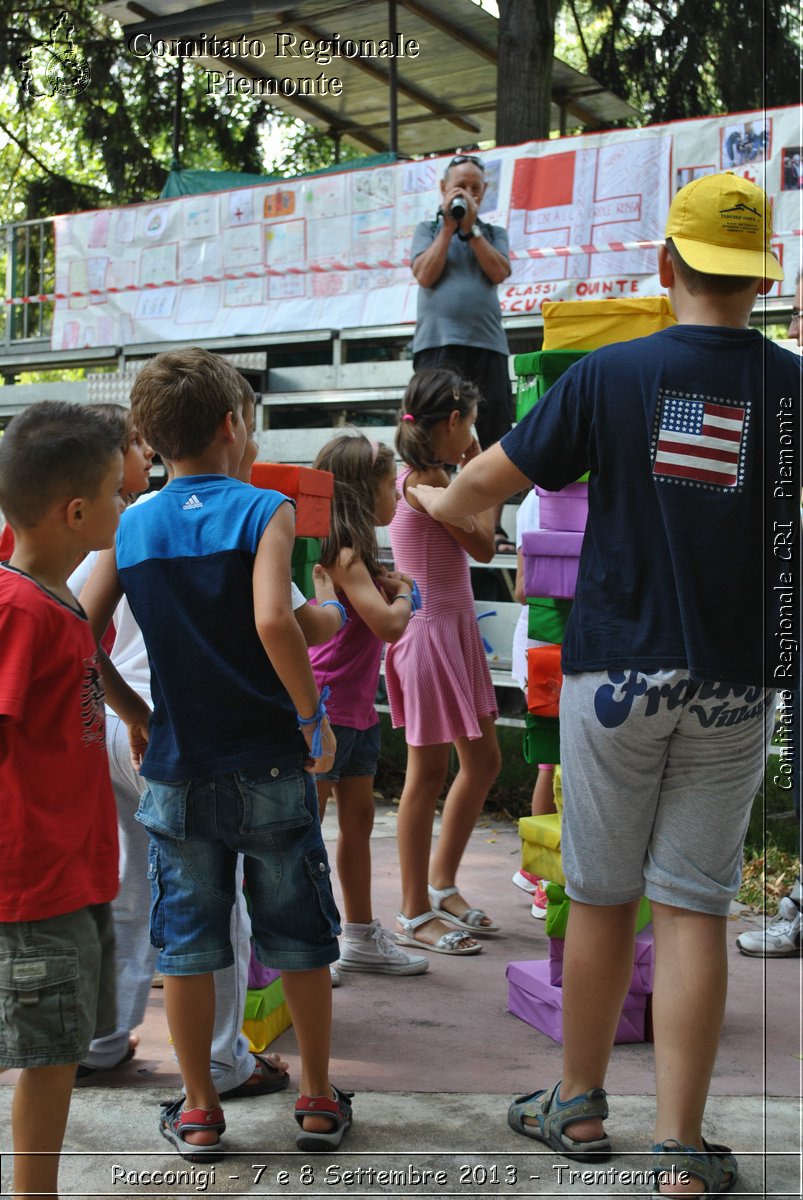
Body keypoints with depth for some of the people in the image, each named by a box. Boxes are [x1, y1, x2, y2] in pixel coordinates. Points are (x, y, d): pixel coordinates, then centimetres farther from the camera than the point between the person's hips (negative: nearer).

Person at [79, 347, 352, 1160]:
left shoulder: (129, 528, 2)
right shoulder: (263, 511, -9)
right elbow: (272, 620, -25)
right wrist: (313, 714, -15)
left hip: (177, 773, 3)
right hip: (268, 765, -2)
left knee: (186, 946, 12)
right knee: (299, 940, 12)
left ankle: (198, 1109, 23)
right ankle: (318, 1099, 24)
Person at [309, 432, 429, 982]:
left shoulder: (355, 552, 14)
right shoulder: (344, 553, -17)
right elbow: (389, 624, -23)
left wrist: (388, 586, 1)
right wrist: (404, 593, -4)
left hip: (357, 707, 10)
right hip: (326, 706, -10)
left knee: (358, 821, 16)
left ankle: (362, 936, 27)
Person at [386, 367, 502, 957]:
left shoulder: (421, 477, 13)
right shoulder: (426, 479, -16)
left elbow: (466, 542, 12)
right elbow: (483, 545, -11)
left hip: (456, 629, 10)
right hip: (431, 631, -10)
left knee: (484, 760, 15)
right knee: (429, 772, -1)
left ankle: (441, 883, 29)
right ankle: (415, 914, 12)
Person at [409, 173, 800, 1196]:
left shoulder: (610, 375, -6)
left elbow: (484, 483, 1)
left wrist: (430, 503, 22)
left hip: (617, 675, -1)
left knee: (601, 899, 11)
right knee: (694, 908, 5)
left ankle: (580, 1105, 27)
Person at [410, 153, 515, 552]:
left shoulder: (494, 233, 20)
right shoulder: (428, 229, 15)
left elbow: (499, 272, 1)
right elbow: (425, 275, -2)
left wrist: (470, 227, -1)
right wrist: (449, 225, -1)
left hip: (487, 344, 2)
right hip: (438, 342, -2)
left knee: (491, 440, -1)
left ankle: (491, 528, 1)